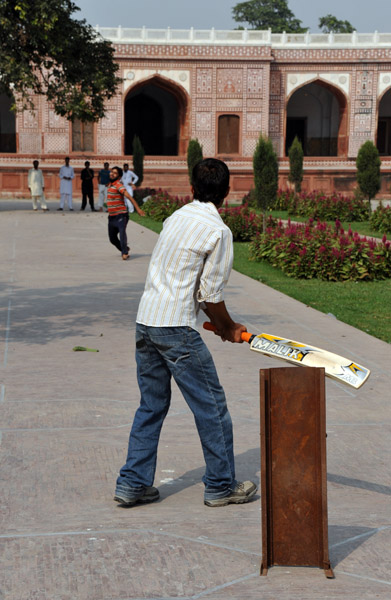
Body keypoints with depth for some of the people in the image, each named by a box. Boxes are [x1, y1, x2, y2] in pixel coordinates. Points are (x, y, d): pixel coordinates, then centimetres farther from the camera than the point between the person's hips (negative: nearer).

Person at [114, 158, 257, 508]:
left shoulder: (176, 217, 12)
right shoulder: (218, 232, -10)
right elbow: (212, 295, -9)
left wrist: (220, 324, 19)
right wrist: (228, 328, 9)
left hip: (146, 320, 8)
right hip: (176, 327, -8)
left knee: (152, 404, 16)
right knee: (211, 405, 6)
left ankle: (133, 484, 18)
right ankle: (221, 486, 15)